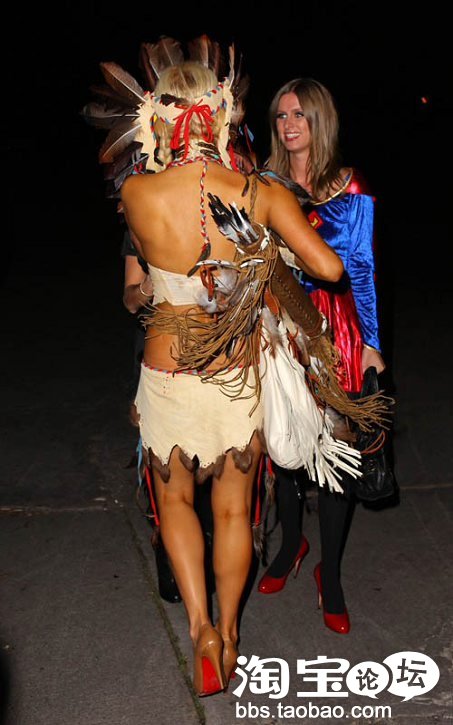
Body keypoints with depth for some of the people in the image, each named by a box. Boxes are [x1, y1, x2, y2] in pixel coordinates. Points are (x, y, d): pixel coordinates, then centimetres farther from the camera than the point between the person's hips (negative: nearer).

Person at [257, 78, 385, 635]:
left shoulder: (349, 189, 2)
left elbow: (361, 268, 4)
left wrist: (370, 341, 1)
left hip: (333, 331, -2)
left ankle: (329, 573, 19)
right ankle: (290, 544, 35)